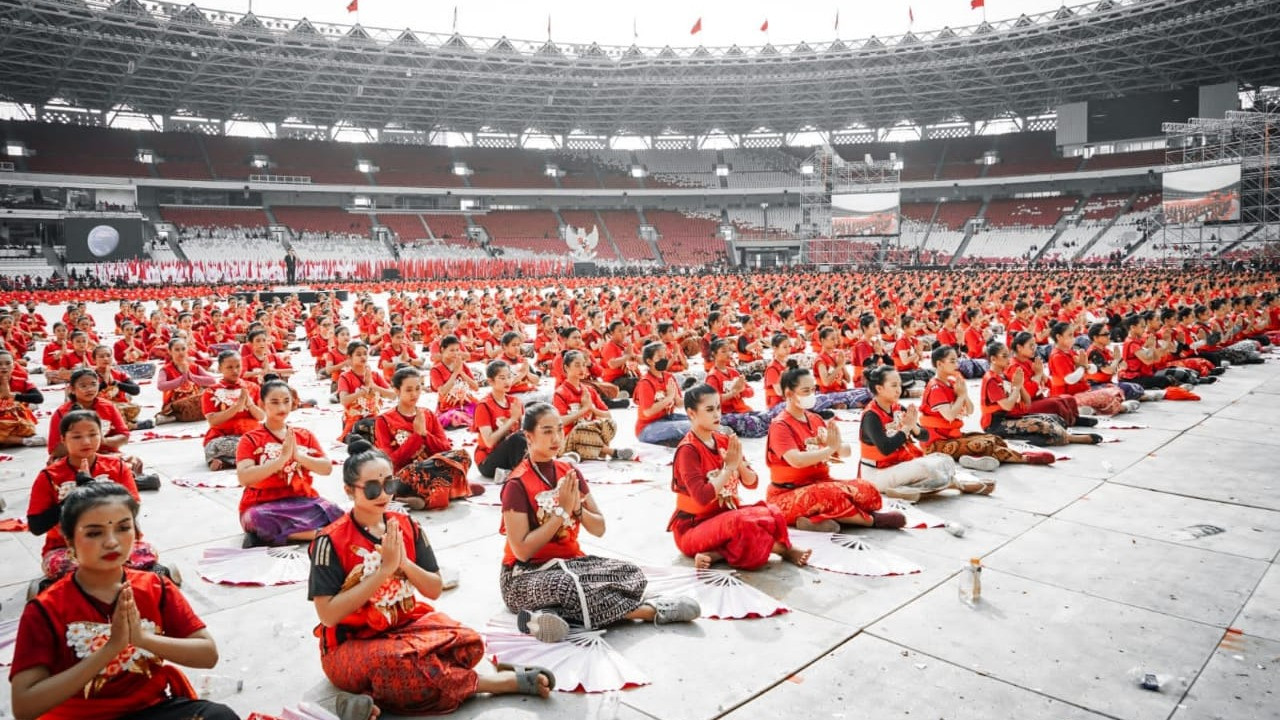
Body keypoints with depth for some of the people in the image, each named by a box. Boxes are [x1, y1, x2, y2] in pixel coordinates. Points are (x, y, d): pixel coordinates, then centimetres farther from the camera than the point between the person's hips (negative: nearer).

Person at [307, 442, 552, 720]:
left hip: (407, 625, 4)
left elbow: (435, 590, 1)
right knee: (398, 662, -36)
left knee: (468, 643, -23)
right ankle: (508, 681, -19)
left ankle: (376, 698, -18)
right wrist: (385, 569, -23)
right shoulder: (331, 541, -14)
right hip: (350, 645, -4)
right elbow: (328, 615, -19)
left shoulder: (407, 526, -1)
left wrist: (404, 563, -18)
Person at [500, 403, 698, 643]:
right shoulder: (517, 484, -14)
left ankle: (552, 614, -32)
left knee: (632, 575, -18)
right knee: (573, 587, -38)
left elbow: (599, 529, 5)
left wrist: (577, 508, -16)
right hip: (525, 574, -6)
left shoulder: (570, 472, 4)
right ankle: (652, 611, -22)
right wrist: (562, 511, -19)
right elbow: (522, 551, -19)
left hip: (570, 560, 6)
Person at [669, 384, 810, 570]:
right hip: (693, 527, -7)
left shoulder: (725, 441, 4)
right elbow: (703, 497, -27)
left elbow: (752, 483, 4)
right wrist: (729, 467, -21)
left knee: (771, 514, -15)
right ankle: (784, 549, -8)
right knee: (740, 523, -33)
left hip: (725, 514, 7)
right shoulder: (688, 450, -17)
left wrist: (739, 463, -16)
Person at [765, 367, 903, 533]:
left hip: (820, 483, 7)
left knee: (867, 490, -13)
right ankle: (872, 519, -11)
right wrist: (830, 448, -16)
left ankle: (815, 518, -21)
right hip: (788, 495, -7)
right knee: (832, 494, -34)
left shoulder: (816, 419, 10)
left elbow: (847, 451, 8)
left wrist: (837, 446, -16)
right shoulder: (780, 425, -12)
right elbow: (797, 460, -28)